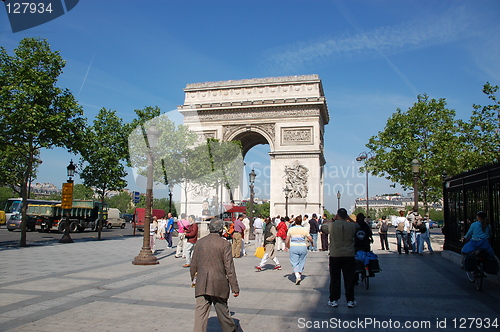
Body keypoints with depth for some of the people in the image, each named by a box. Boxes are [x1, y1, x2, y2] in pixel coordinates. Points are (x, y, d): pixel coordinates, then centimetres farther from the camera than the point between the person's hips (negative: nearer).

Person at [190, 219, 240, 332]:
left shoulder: (200, 242, 4)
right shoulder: (225, 244, -8)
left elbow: (193, 264, 11)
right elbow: (229, 268, -9)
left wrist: (193, 279, 27)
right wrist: (235, 288, -4)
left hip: (201, 284, 2)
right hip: (219, 284, -2)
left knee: (201, 312, 4)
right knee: (222, 310, 15)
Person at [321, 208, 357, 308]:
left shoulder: (331, 225, -7)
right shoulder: (353, 226, -4)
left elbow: (322, 228, 12)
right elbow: (356, 236, 14)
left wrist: (333, 220, 18)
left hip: (335, 256, -1)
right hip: (349, 255, 1)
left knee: (335, 279, 8)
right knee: (349, 279, 9)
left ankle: (334, 300, 14)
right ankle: (350, 300, 16)